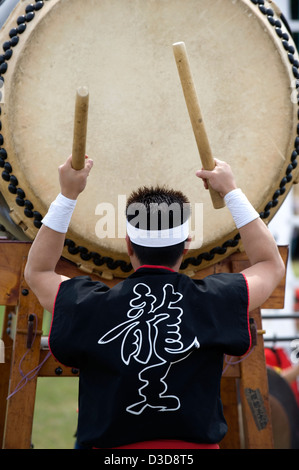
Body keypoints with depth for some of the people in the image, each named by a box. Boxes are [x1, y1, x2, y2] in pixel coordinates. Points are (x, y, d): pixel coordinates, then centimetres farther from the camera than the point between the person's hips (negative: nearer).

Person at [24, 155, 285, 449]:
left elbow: (37, 271, 12)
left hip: (110, 447, 0)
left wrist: (67, 194, 11)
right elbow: (271, 264, 11)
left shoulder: (92, 308, -11)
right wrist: (231, 191, 14)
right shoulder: (213, 303, -11)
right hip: (195, 444, 0)